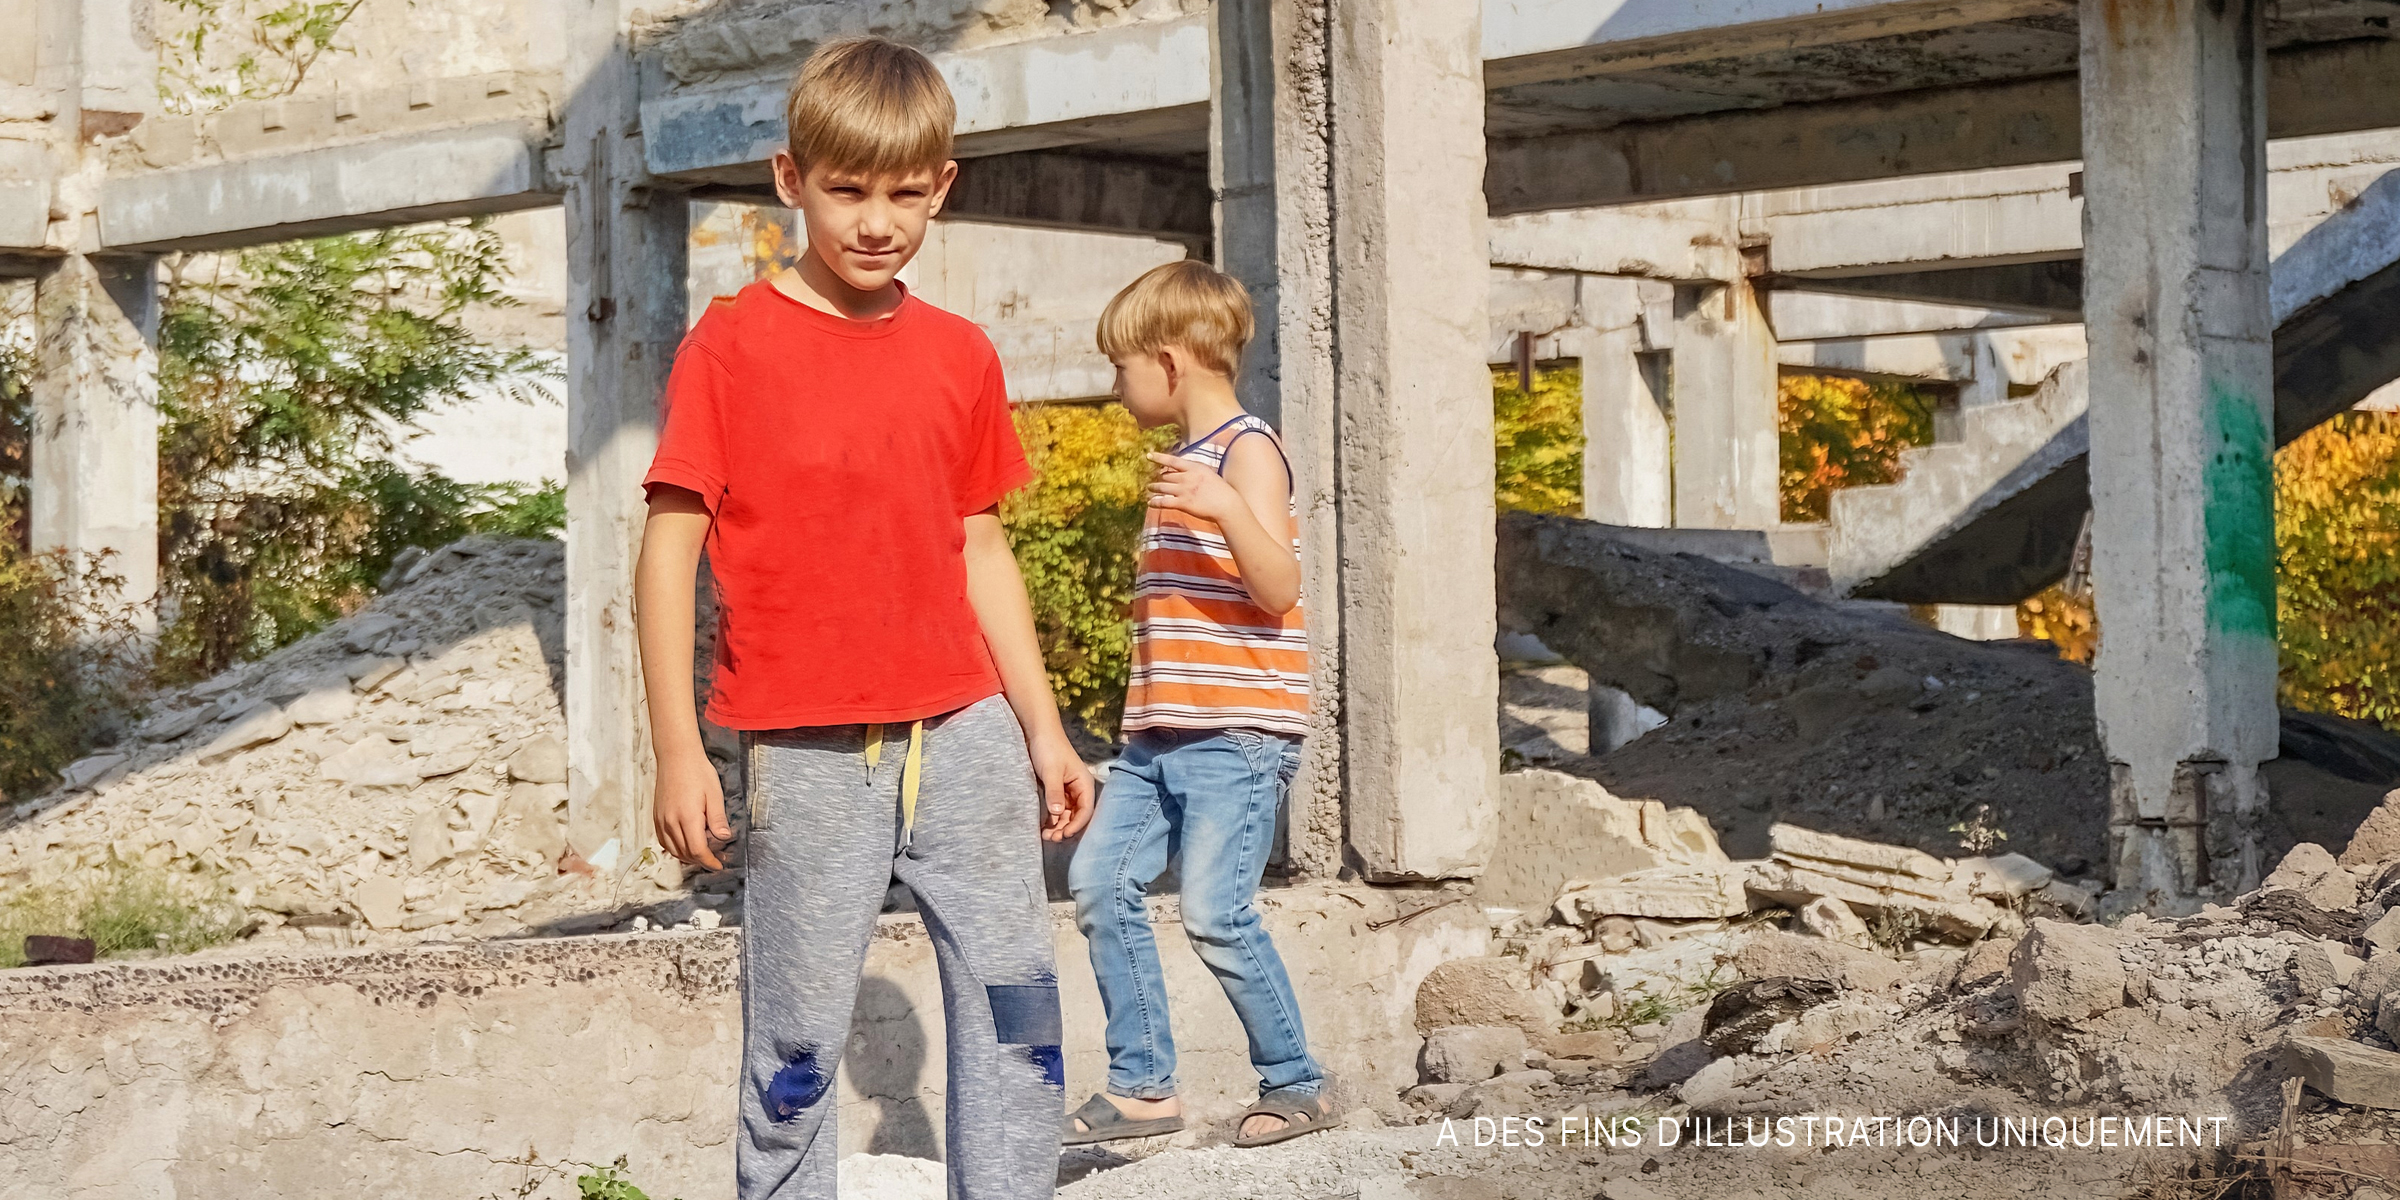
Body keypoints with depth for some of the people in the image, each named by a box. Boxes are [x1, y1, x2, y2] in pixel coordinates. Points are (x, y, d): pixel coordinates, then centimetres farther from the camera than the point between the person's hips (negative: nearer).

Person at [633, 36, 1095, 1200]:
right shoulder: (731, 346, -4)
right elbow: (668, 548, -4)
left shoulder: (960, 355, 10)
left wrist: (1043, 729, 14)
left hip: (964, 733, 4)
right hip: (806, 750, -4)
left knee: (1016, 1004, 1)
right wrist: (678, 754, -9)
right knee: (798, 1038, 1)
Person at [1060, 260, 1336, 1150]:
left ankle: (1295, 1084, 1)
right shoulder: (1185, 458, 19)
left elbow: (1278, 590, -20)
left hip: (1236, 732, -10)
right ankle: (1141, 1085, 9)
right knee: (1101, 881, 3)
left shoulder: (1247, 450, -9)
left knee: (1215, 913, -13)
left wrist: (1226, 506, -33)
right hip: (1161, 733, 10)